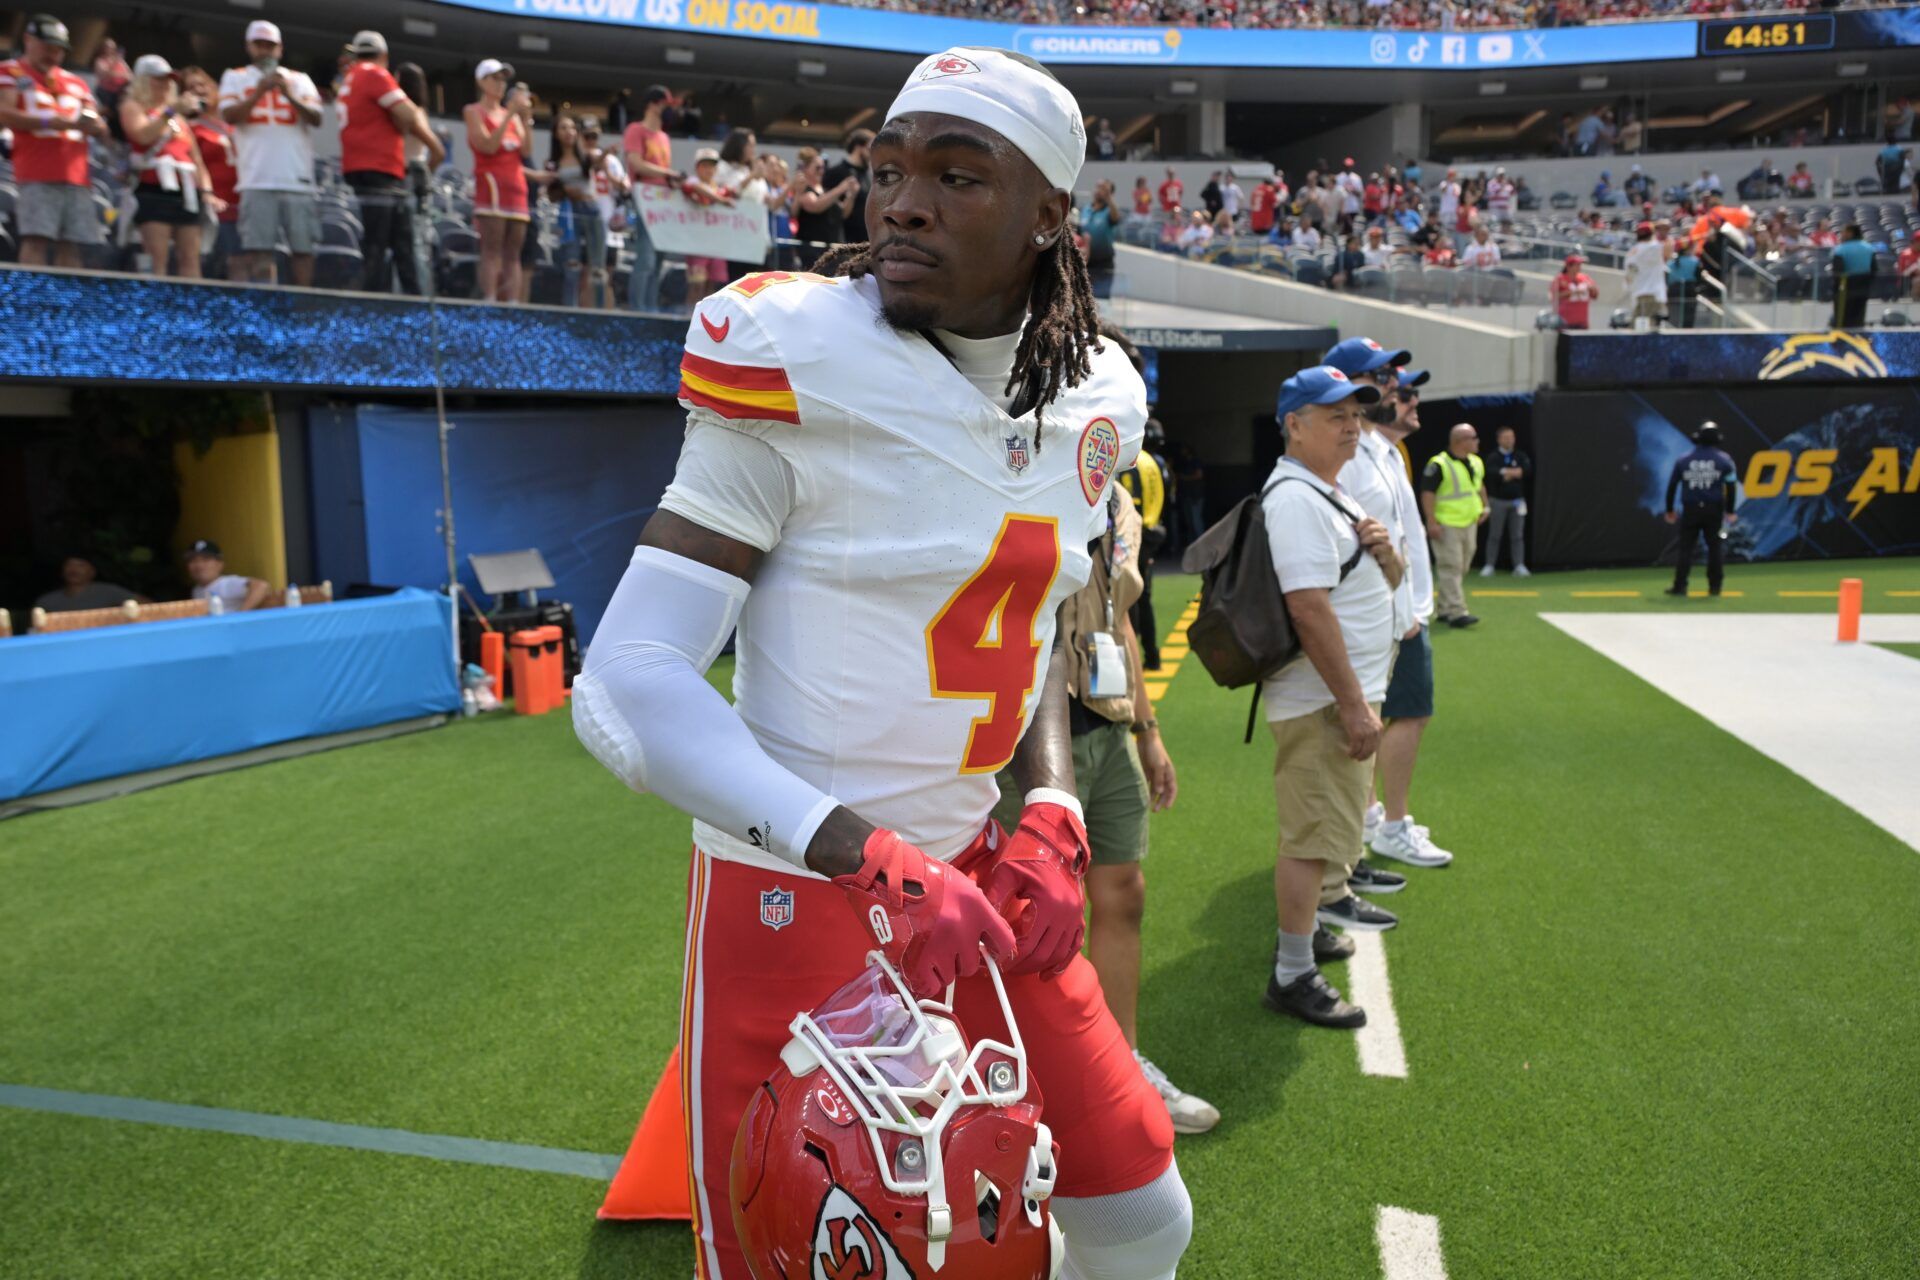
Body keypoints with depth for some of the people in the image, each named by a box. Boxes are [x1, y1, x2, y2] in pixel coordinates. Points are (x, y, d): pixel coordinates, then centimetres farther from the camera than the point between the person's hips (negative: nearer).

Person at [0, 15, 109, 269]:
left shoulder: (75, 82, 25)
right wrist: (50, 121, -12)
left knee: (70, 247, -2)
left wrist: (91, 124, -2)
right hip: (37, 176, -4)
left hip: (77, 178, 4)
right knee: (35, 240, -15)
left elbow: (101, 130, 21)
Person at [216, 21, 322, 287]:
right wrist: (260, 92, -10)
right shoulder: (235, 77, 16)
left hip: (298, 179, 1)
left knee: (303, 248, -3)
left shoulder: (299, 79, 18)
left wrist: (290, 95, -12)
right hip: (258, 181, -1)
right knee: (258, 248, -8)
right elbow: (229, 116, 0)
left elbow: (316, 118, 4)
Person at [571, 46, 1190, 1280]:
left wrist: (1049, 818, -1)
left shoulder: (1092, 401, 2)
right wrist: (874, 861, -25)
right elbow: (630, 686, -19)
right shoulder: (798, 368, -17)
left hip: (978, 868, 6)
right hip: (797, 895, -5)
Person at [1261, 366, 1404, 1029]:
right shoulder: (1294, 498, -18)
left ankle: (1331, 898, 48)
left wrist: (1384, 551, -2)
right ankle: (1292, 976, -2)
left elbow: (1385, 584, 22)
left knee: (1340, 812, 27)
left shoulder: (1334, 495, 16)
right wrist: (1353, 705, -26)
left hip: (1350, 692, 11)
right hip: (1320, 699, -11)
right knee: (1313, 833, -8)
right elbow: (1310, 607, -26)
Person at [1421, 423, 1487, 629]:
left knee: (1461, 569, 12)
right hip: (1446, 526, -9)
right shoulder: (1439, 464, -15)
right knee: (1450, 568, -9)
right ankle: (1456, 613, -10)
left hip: (1469, 524, 9)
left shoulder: (1476, 463, 11)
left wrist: (1484, 507, 19)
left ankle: (1444, 609, 21)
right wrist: (1431, 522, -20)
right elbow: (1427, 493, -16)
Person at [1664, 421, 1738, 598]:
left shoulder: (1682, 459, 3)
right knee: (1715, 547, 7)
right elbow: (1730, 487, -3)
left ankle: (1679, 586, 0)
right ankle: (1714, 586, 8)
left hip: (1690, 510, 1)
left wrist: (1669, 510, 12)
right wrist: (1730, 512, 3)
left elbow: (1671, 486, 3)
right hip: (1714, 510, 0)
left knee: (1685, 547, 4)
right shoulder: (1724, 460, 0)